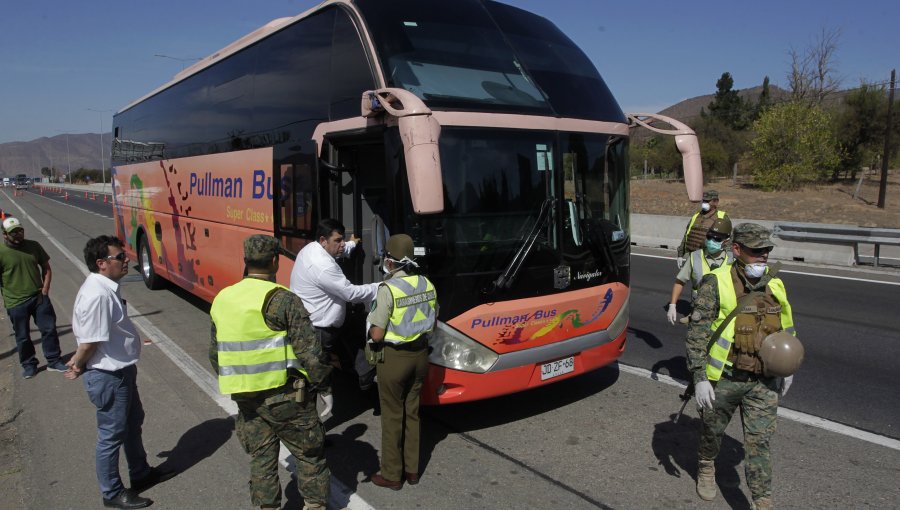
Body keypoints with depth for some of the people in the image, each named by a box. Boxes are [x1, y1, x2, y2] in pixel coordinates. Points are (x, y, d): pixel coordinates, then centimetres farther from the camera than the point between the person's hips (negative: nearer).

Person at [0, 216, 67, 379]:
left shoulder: (34, 246, 0)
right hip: (16, 303, -3)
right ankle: (29, 365, 29)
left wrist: (45, 291, -1)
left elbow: (46, 268, 7)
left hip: (39, 298, 3)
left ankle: (54, 361, 23)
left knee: (49, 329, 8)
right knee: (22, 337, 11)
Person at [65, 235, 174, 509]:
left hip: (121, 371, 10)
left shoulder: (106, 287, 3)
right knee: (112, 434, 8)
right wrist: (78, 366, -6)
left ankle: (141, 473, 43)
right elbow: (89, 342, -24)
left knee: (133, 423, 24)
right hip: (108, 377, -10)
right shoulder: (97, 295, -29)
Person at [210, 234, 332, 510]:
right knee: (309, 453, 13)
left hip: (246, 398, 5)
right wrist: (324, 388, -5)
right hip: (286, 395, -5)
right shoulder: (283, 300, -16)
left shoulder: (222, 300, 3)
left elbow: (215, 353, 14)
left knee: (261, 457, 18)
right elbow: (310, 351, -17)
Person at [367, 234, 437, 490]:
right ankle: (412, 470, 29)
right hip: (419, 354, 6)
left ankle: (392, 475, 21)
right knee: (412, 413, 18)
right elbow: (431, 324, 10)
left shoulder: (388, 289, -20)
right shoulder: (427, 285, -1)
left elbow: (377, 335, -18)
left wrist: (371, 327, 2)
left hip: (394, 357, -6)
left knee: (392, 416, 8)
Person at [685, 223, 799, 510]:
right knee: (712, 430, 18)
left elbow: (786, 328, 17)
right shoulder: (716, 284, -12)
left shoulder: (774, 284, 4)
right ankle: (706, 469, 45)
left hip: (764, 382, 3)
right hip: (724, 379, -2)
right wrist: (700, 377, -17)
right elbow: (697, 333, -14)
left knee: (759, 442, 2)